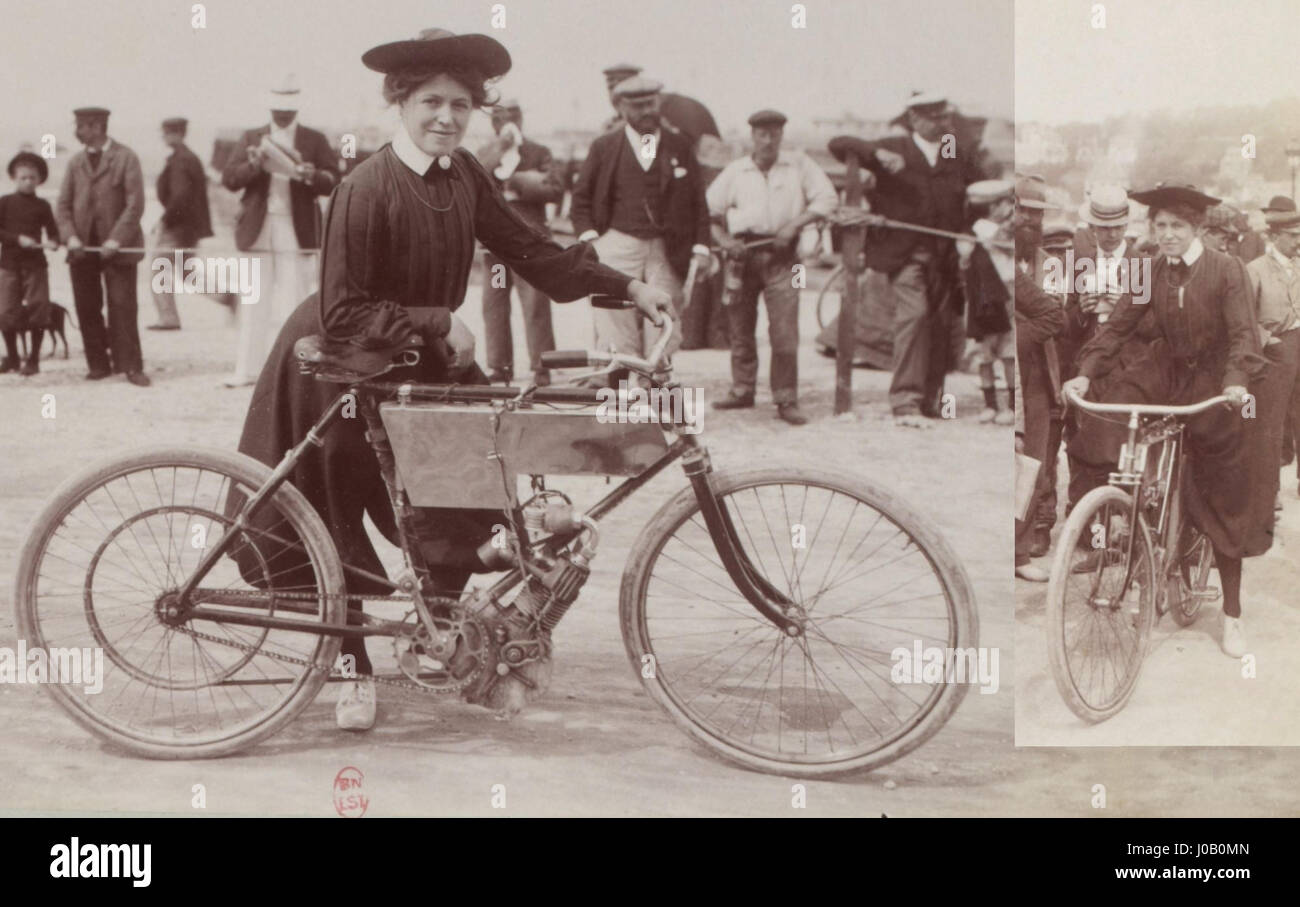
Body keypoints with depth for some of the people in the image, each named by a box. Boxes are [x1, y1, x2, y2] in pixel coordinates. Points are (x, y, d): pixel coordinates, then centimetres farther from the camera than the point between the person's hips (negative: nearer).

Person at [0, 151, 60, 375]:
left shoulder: (42, 205, 5)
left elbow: (52, 231, 5)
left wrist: (53, 241, -17)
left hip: (36, 264, 0)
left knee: (38, 310, -3)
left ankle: (33, 359, 8)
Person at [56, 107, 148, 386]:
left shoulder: (126, 158, -1)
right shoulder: (76, 162, 13)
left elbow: (135, 204, -8)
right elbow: (63, 204, 10)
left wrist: (116, 239, -17)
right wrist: (70, 236, -8)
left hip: (117, 247, -4)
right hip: (82, 248, 4)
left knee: (122, 307, -5)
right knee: (87, 308, 3)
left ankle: (131, 366, 0)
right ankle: (98, 364, 12)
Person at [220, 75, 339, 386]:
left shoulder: (314, 141, 7)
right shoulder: (251, 138, 12)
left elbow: (332, 181, -1)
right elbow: (229, 179, 5)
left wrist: (310, 176, -21)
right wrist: (253, 165, -14)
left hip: (296, 232, -2)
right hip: (258, 231, 2)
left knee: (293, 304, -2)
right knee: (254, 303, 4)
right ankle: (247, 369, 9)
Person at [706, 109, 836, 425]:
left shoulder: (799, 165, 6)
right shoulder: (735, 171, 10)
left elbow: (826, 198, 2)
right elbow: (709, 211, 12)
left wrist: (794, 224, -9)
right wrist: (724, 240, -4)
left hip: (781, 254, -2)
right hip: (743, 253, 2)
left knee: (785, 330, -10)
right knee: (740, 327, 6)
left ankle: (786, 399, -5)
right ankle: (742, 390, 19)